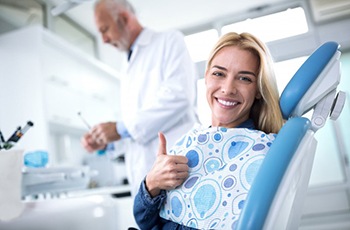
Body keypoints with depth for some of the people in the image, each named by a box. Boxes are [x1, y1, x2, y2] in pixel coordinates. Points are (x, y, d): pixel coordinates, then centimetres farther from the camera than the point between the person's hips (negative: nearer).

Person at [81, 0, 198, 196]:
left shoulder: (170, 40, 0)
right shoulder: (129, 67, 23)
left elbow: (179, 95, -16)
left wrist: (122, 129, -13)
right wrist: (107, 140, 7)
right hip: (144, 171, 7)